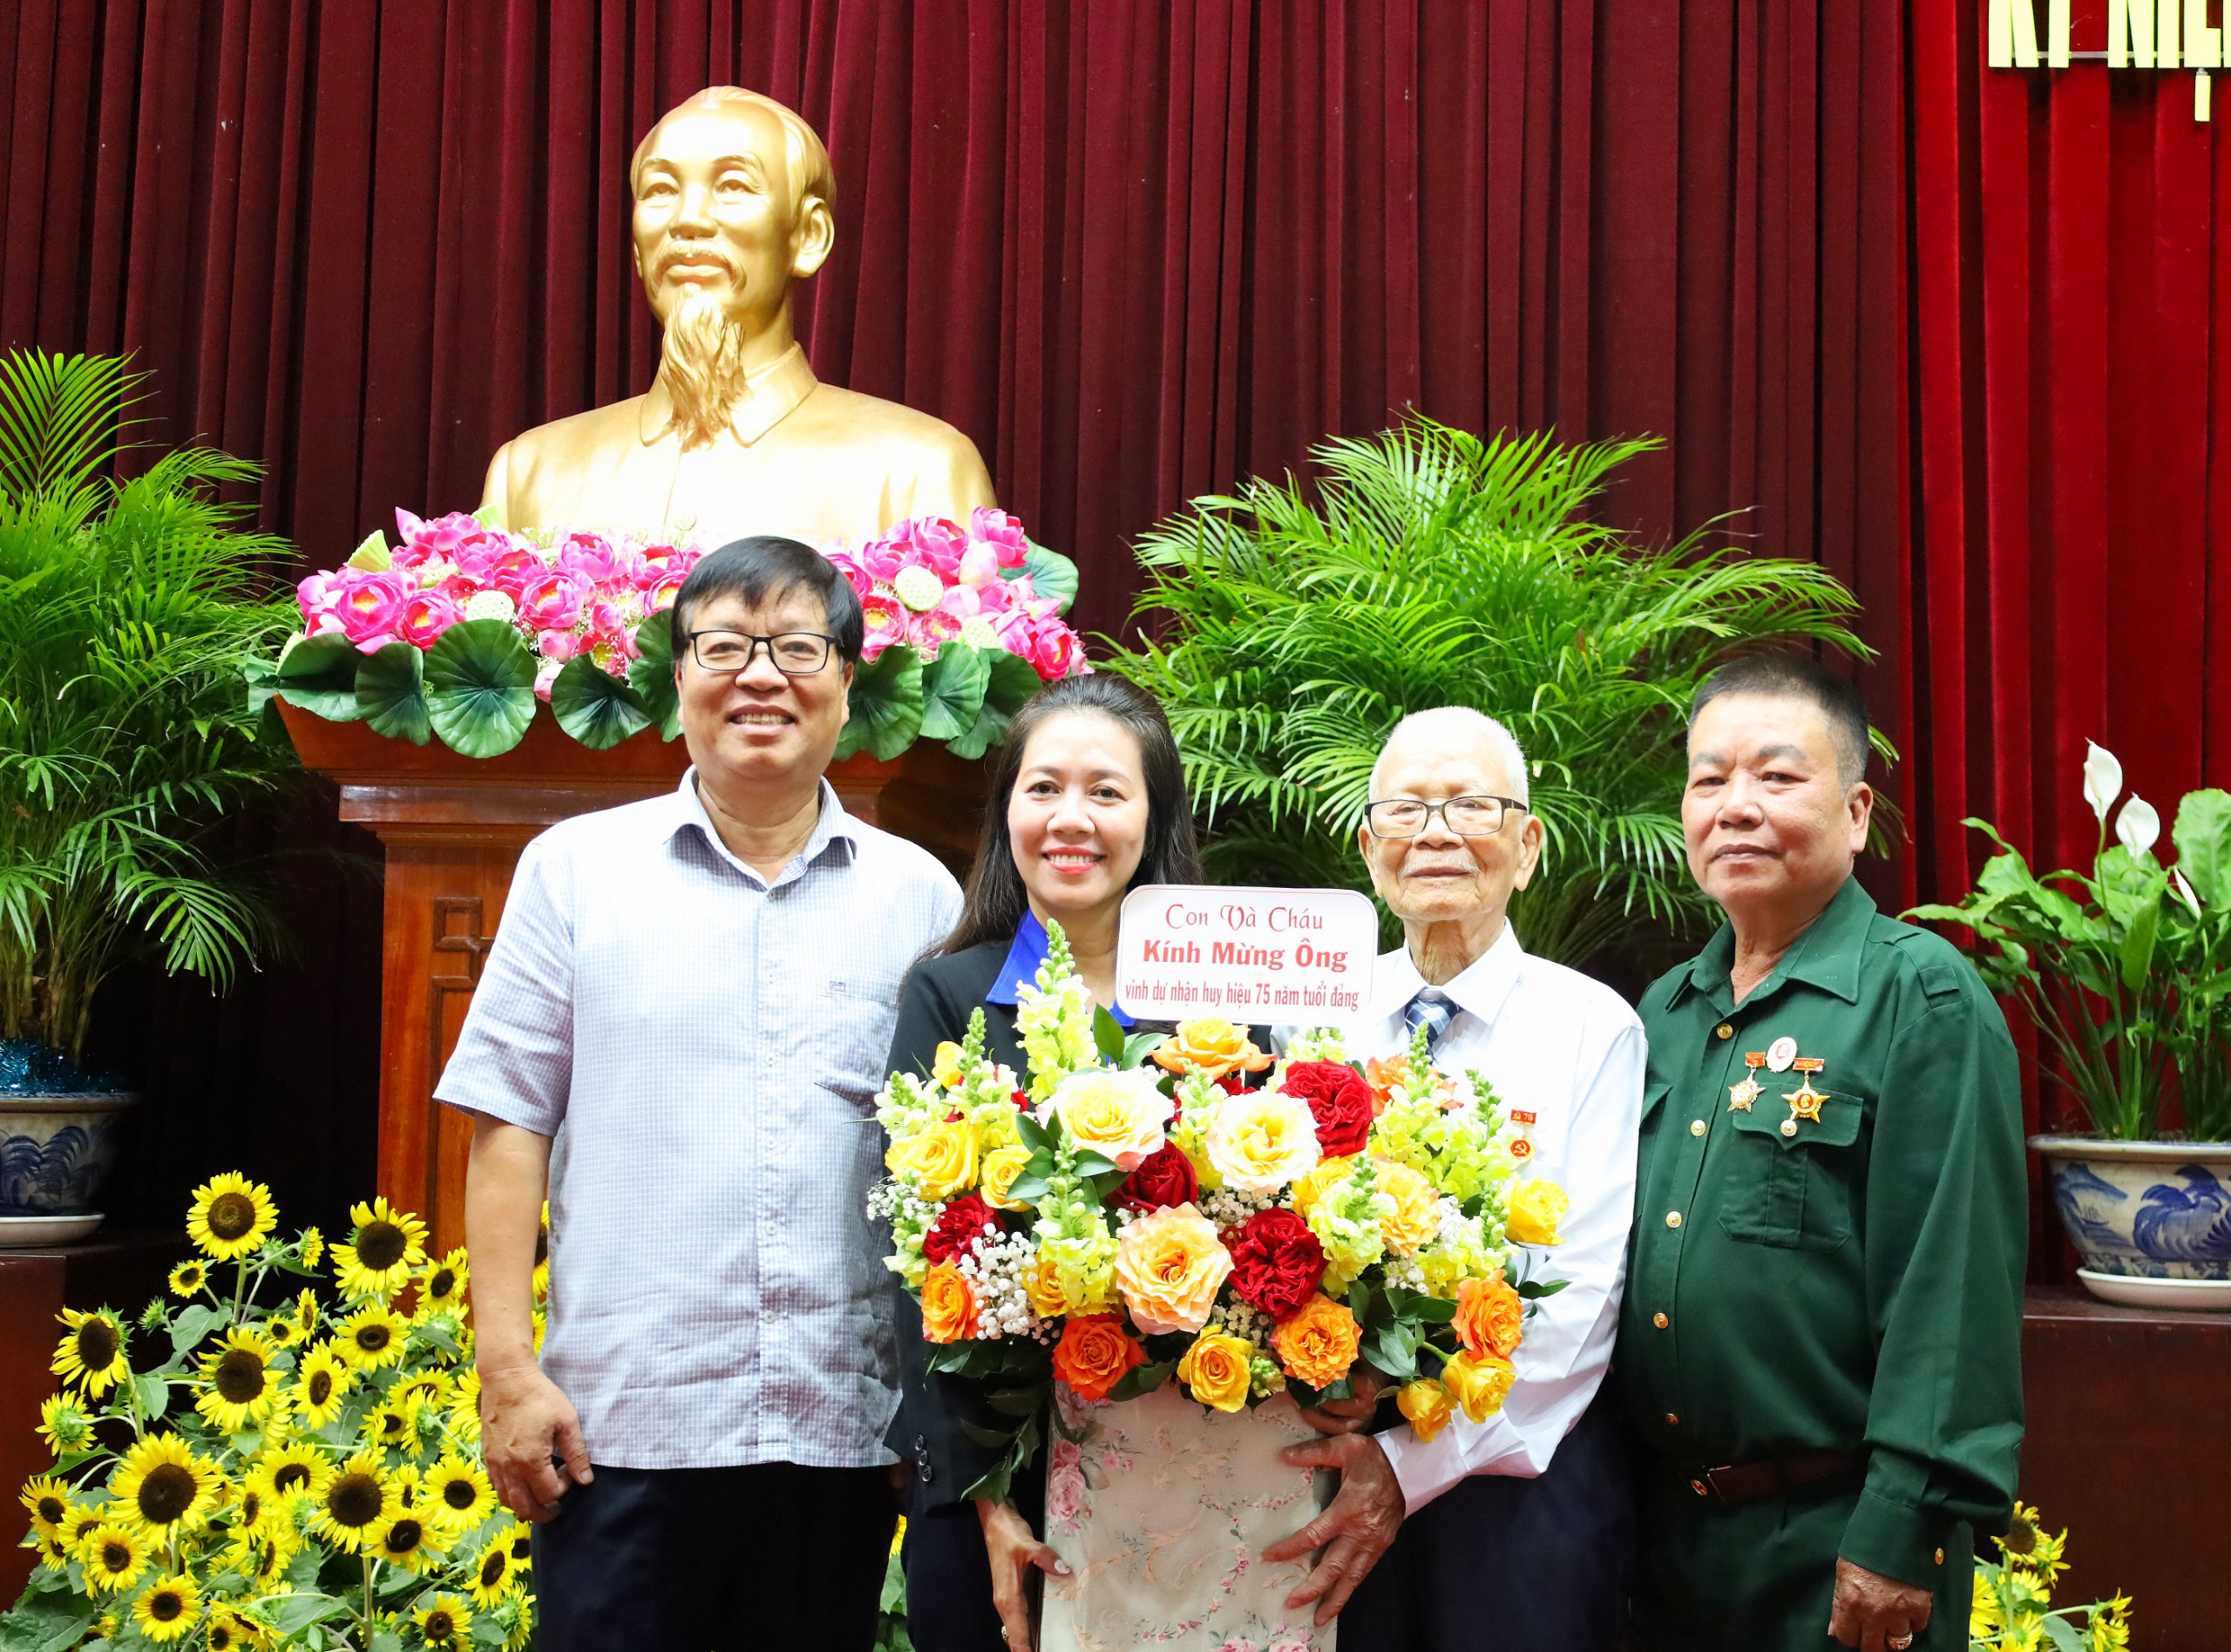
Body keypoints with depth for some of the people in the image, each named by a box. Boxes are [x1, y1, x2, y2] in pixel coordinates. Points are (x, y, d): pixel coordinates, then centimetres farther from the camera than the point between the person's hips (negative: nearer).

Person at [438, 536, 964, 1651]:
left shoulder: (919, 894, 7)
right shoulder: (575, 867, 4)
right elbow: (508, 1126, 2)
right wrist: (508, 1370, -4)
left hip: (841, 1429, 2)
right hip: (617, 1425, -1)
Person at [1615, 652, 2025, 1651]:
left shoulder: (1920, 996, -11)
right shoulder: (1664, 1013, 9)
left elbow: (1953, 1292, -16)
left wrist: (1900, 1536, -18)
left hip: (1834, 1543, -6)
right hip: (1667, 1527, 6)